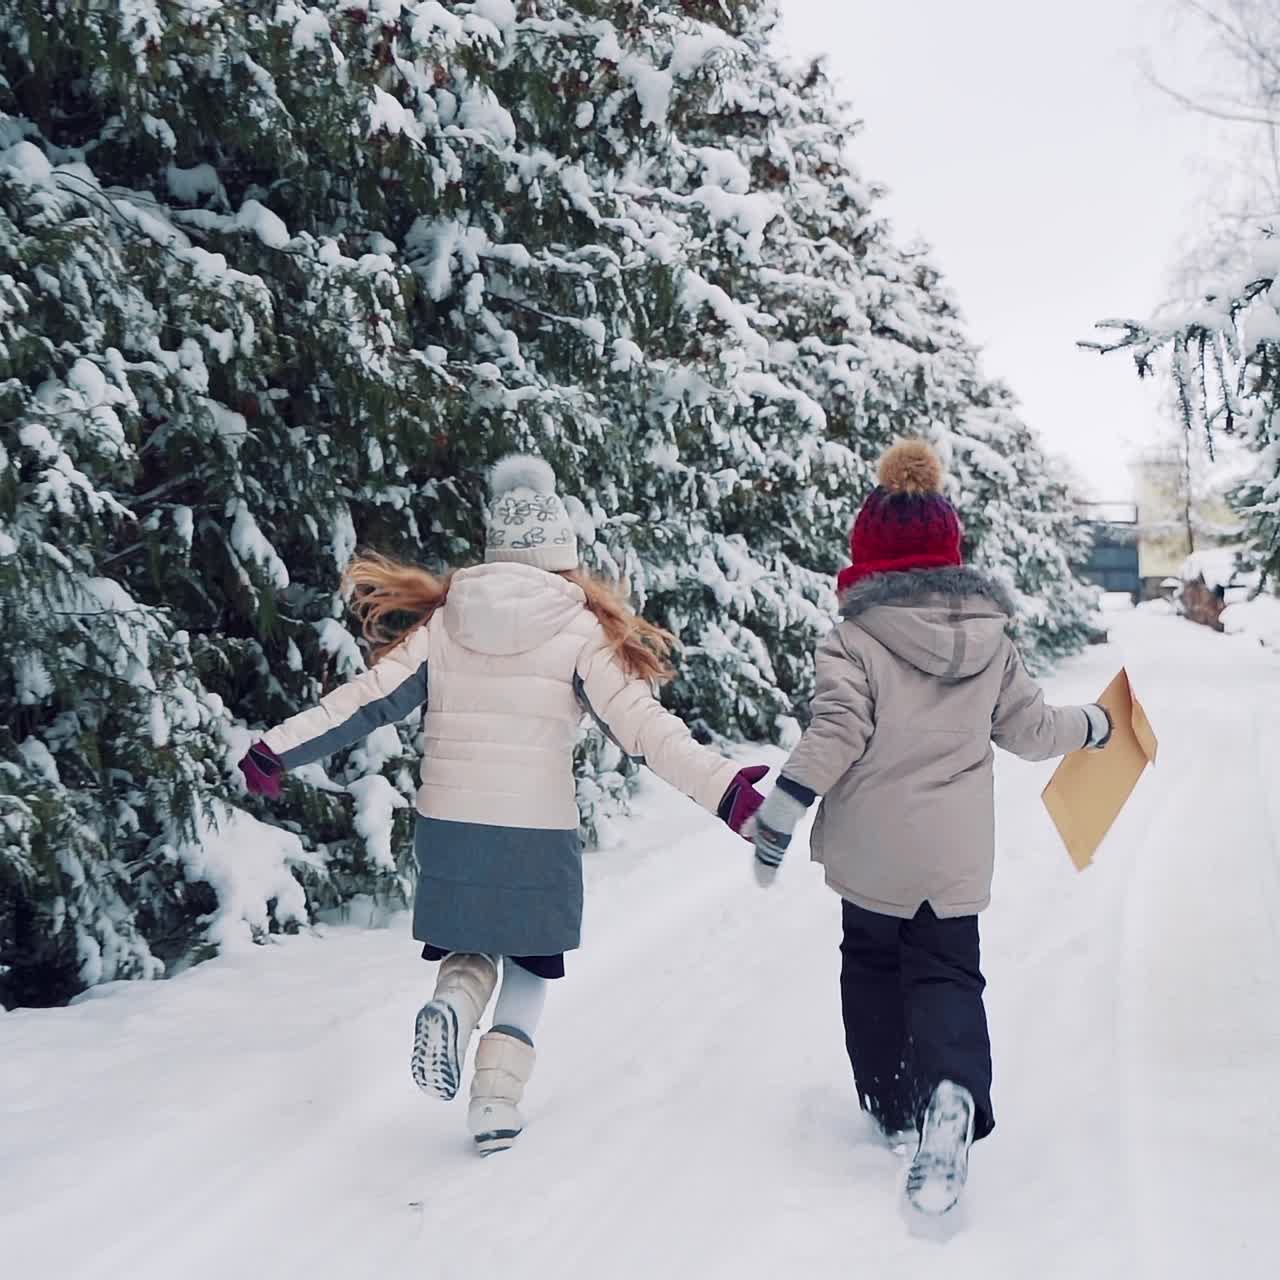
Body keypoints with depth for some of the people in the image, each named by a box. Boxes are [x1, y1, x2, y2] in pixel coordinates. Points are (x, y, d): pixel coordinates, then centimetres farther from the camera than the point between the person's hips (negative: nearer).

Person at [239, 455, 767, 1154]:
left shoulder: (445, 621, 3)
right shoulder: (581, 630, -5)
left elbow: (370, 697, 1)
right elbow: (640, 723, -12)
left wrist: (278, 750, 6)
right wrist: (722, 787, -13)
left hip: (446, 827, 3)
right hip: (538, 834, -2)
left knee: (472, 947, 22)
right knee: (529, 968, 17)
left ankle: (451, 1007, -10)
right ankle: (496, 1103, 6)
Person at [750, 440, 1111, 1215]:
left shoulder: (856, 640, -12)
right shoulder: (992, 640, 2)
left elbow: (834, 735, -19)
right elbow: (1027, 728, 8)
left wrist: (777, 818, -13)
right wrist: (1092, 727, 29)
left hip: (871, 848, -2)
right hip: (956, 854, 3)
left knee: (872, 965, 19)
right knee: (947, 973, 8)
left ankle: (893, 1108, 26)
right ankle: (953, 1094, -20)